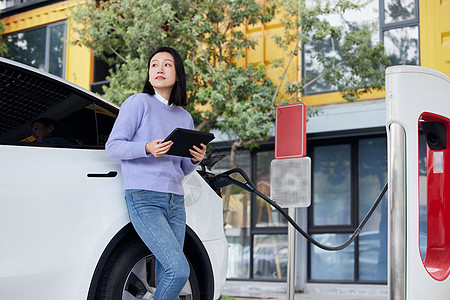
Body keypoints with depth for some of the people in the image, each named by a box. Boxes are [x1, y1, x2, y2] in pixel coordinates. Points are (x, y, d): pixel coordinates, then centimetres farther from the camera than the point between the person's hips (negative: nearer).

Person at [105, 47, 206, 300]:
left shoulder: (185, 118, 17)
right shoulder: (138, 103, 1)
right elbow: (112, 146, -3)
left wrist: (196, 159, -1)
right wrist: (147, 148, -19)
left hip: (175, 202, 6)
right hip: (144, 199, -6)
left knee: (165, 277, 2)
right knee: (179, 270, -17)